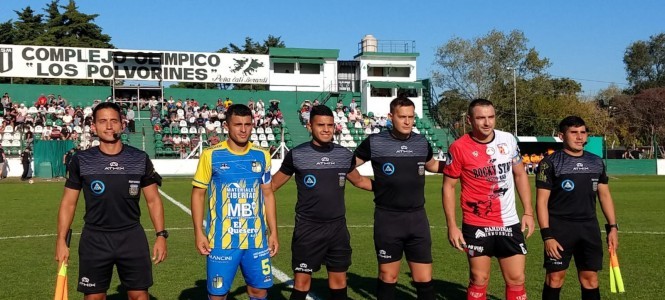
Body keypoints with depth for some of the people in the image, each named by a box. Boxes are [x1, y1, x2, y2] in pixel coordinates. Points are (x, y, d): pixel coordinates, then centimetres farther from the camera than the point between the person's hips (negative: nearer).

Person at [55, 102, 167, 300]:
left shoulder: (140, 159, 0)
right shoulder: (81, 161, -2)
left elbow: (153, 200, 4)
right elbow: (69, 203, 4)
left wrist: (161, 235, -3)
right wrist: (61, 240, -3)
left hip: (132, 237, 0)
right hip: (94, 239, 0)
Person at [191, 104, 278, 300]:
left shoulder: (262, 156, 5)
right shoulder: (211, 155, -5)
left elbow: (267, 195, 11)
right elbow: (198, 194, 0)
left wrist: (273, 232, 8)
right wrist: (199, 232, -7)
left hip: (256, 240, 3)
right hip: (221, 240, -3)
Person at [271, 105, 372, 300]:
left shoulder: (345, 155, 3)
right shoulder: (296, 155, -7)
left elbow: (359, 181, 21)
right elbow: (273, 185, 2)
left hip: (338, 228, 3)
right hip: (308, 229, -3)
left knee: (339, 280, 10)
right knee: (302, 282, 0)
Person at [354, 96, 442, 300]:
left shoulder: (422, 143, 5)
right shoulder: (374, 142, -6)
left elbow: (432, 165, 25)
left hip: (418, 218, 3)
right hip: (388, 219, -2)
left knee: (424, 279, 3)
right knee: (388, 276, 8)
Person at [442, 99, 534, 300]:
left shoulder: (508, 140, 1)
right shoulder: (459, 147, -11)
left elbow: (520, 174, 12)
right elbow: (449, 186, -5)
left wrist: (528, 212, 6)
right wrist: (452, 226, -9)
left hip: (509, 223, 3)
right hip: (476, 226, -3)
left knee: (516, 280, 7)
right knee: (478, 280, 6)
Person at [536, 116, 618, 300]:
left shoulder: (597, 163, 9)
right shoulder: (550, 163, -7)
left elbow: (604, 195, 16)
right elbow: (542, 201, -9)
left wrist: (612, 226, 8)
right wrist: (547, 235, -15)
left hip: (589, 226, 4)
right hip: (559, 226, -4)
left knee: (590, 277, 7)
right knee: (555, 276, 0)